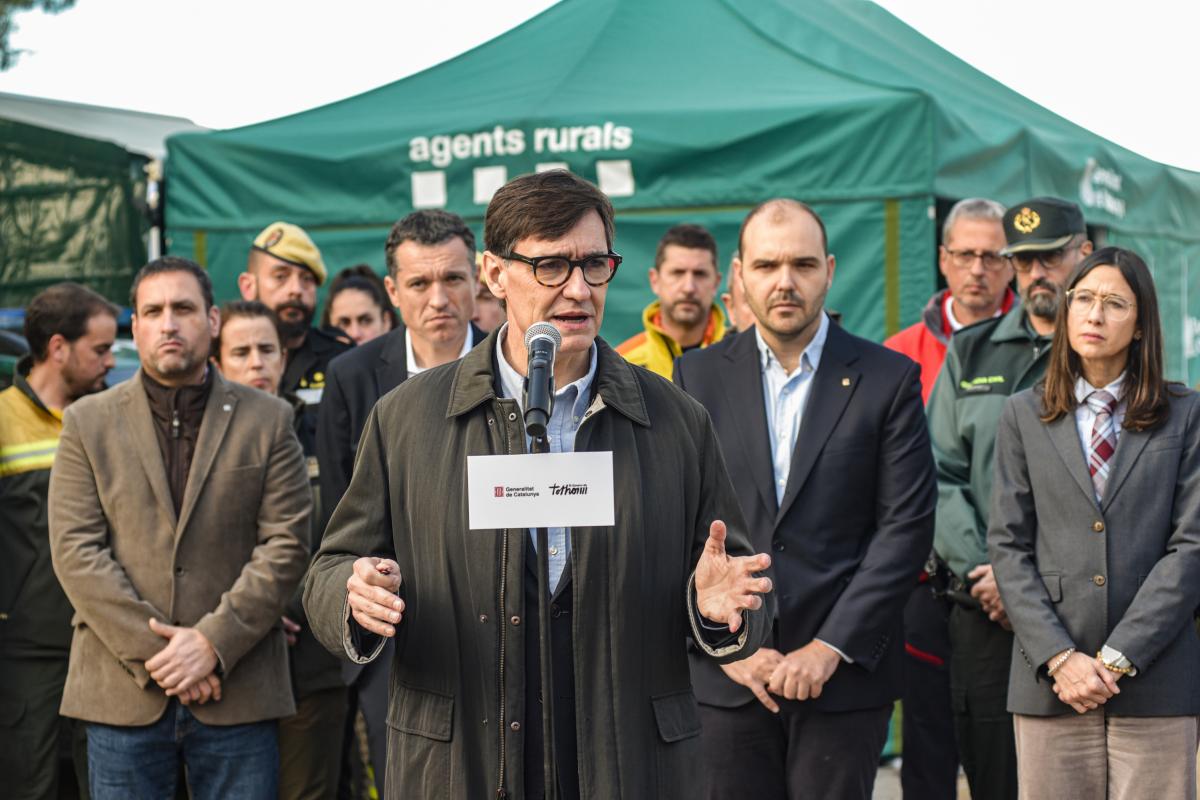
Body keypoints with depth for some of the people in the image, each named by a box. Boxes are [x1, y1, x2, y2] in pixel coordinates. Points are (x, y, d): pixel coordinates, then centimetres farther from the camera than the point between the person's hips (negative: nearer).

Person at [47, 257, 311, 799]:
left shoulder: (267, 420, 7)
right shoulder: (88, 423, 8)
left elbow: (286, 544, 0)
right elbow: (75, 551, -1)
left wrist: (214, 642, -11)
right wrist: (153, 652, -10)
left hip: (238, 692, 0)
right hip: (122, 693, 0)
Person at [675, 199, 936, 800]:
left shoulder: (888, 379, 1)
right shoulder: (697, 377, 7)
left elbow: (906, 525, -4)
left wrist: (830, 649, -10)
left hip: (844, 673, -1)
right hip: (726, 675, 2)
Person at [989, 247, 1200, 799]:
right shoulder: (1025, 415, 10)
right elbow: (1008, 546, 4)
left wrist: (1116, 659, -9)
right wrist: (1060, 658, -8)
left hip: (1155, 682, -1)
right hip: (1049, 682, 1)